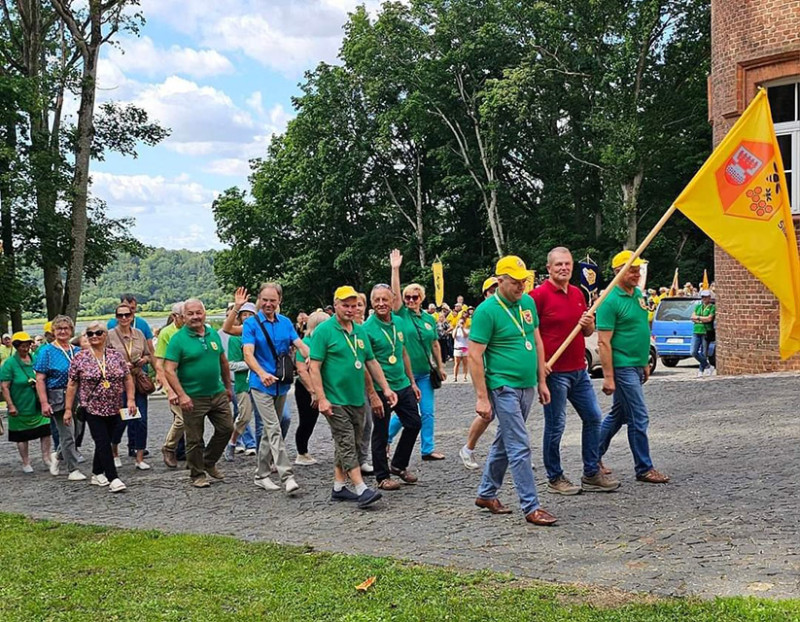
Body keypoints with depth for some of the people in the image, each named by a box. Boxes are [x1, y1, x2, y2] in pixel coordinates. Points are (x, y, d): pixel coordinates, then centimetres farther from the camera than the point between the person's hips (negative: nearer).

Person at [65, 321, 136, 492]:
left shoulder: (116, 355, 3)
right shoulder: (80, 358, -4)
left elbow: (128, 379, 6)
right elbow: (72, 384, -1)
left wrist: (131, 399, -5)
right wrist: (68, 409, -2)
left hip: (114, 409, 3)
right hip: (93, 409, -3)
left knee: (103, 442, 12)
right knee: (103, 443, -7)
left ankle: (97, 474, 26)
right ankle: (113, 478, -5)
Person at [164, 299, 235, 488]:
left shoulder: (213, 334, 7)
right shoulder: (178, 339, -10)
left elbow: (223, 361, 18)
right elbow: (169, 370, -15)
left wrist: (228, 387, 19)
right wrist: (181, 395, -23)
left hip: (218, 394, 5)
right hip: (193, 398, -5)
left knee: (226, 428, 10)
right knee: (194, 439, 4)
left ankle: (209, 463, 30)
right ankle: (197, 474, 20)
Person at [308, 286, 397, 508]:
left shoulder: (360, 331, 11)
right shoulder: (324, 330, -9)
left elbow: (372, 362, 17)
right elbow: (314, 367, -12)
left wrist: (386, 388, 10)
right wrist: (322, 399, -18)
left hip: (357, 399, 7)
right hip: (336, 401, -7)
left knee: (349, 445, 12)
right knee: (347, 444, -8)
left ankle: (339, 487, 22)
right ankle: (361, 490, -9)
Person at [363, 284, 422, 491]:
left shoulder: (398, 323, 6)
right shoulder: (367, 328, -14)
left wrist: (412, 382, 15)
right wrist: (372, 395, -20)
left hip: (403, 385, 7)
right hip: (381, 389, -7)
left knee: (414, 423, 12)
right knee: (381, 433, 5)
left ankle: (398, 465, 30)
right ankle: (382, 477, 19)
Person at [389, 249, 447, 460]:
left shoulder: (429, 319, 7)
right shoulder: (401, 315, -4)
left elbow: (435, 344, 14)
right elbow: (395, 294, -18)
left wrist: (440, 366, 15)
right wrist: (395, 269, -25)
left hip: (424, 372, 4)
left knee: (428, 411, 6)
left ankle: (428, 449, 15)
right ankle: (385, 440, 21)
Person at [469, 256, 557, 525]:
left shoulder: (528, 302, 7)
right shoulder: (487, 311, -14)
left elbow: (537, 341, 16)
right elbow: (474, 355, -14)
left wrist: (542, 381, 14)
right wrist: (482, 398, -17)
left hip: (527, 386, 7)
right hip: (504, 388, -7)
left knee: (504, 443, 17)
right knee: (519, 448, -6)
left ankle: (486, 494, 30)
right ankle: (531, 507, -1)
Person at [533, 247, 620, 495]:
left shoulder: (578, 294, 12)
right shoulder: (539, 295, -10)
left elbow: (588, 332, 21)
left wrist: (588, 324, -2)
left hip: (579, 370, 8)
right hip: (554, 372, -7)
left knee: (593, 417, 10)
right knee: (555, 425, 1)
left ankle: (592, 474, 21)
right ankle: (555, 479, 14)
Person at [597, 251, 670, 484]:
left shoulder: (638, 294, 12)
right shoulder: (611, 301, -15)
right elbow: (604, 343, -17)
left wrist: (645, 363, 21)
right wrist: (608, 377, -20)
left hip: (636, 366, 9)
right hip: (622, 367, -9)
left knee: (617, 415, 16)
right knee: (639, 418, -4)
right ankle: (644, 468, 7)